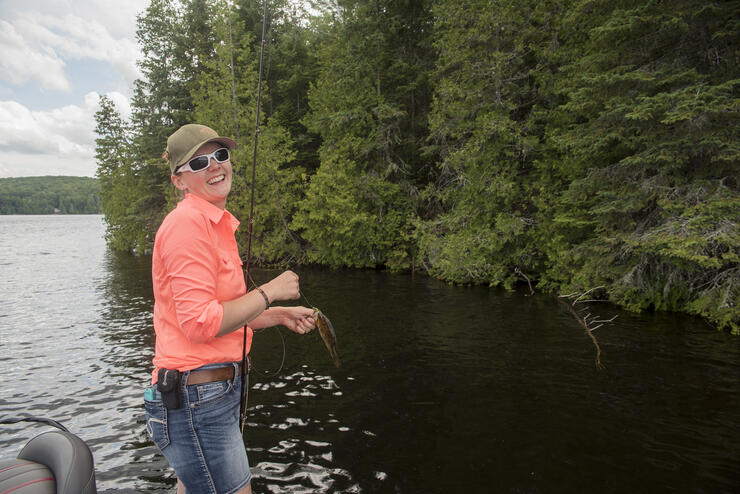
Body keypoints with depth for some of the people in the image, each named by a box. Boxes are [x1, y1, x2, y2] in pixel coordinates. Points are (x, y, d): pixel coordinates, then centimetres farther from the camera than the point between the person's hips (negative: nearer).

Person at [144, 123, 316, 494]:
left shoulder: (217, 224, 14)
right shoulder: (188, 222, -16)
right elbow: (201, 323, -23)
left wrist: (280, 316, 9)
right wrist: (270, 291, -15)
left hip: (212, 391, 10)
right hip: (197, 398, -10)